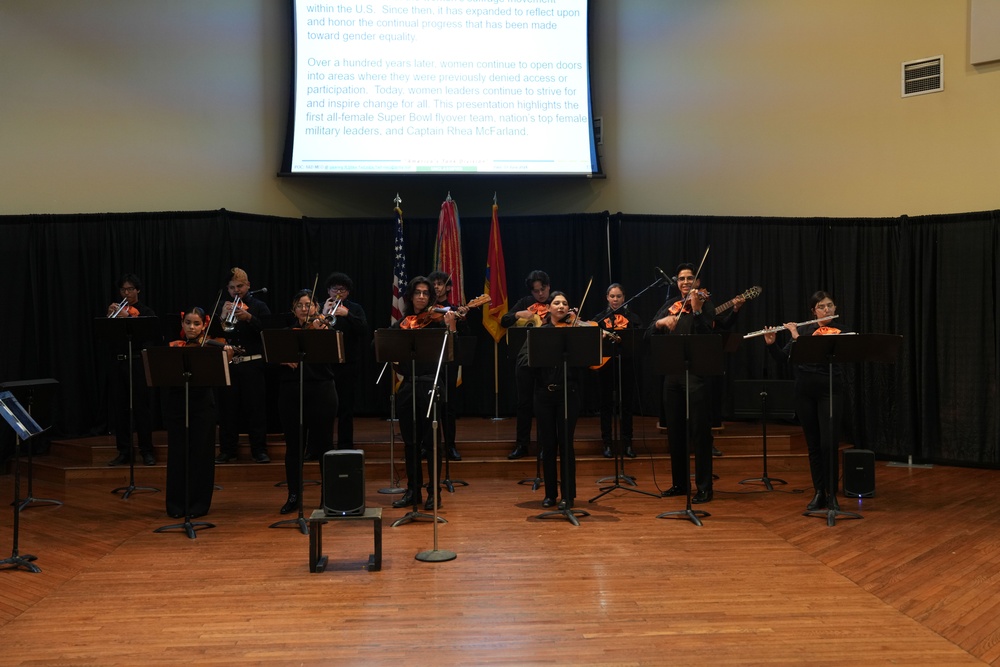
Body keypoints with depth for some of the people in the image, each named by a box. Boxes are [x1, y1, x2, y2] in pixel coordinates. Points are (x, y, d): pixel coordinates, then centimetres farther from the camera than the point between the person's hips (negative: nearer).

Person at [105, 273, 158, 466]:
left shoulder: (146, 312, 3)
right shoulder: (116, 310, 14)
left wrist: (127, 318, -21)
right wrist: (110, 315, -7)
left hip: (137, 363, -4)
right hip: (118, 363, 4)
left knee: (140, 407, -3)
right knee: (119, 408, 5)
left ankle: (147, 451, 3)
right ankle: (124, 452, 12)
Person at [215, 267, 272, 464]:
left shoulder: (259, 306, 6)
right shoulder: (222, 307, 14)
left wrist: (249, 317, -20)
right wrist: (222, 317, -11)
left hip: (252, 364, -2)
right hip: (227, 364, 3)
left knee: (256, 406, -2)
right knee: (227, 407, 4)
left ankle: (259, 449, 4)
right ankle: (227, 450, 13)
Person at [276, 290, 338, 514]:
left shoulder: (324, 329, 4)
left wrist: (318, 333, -27)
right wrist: (284, 359, -17)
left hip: (321, 392, -3)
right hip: (291, 393, 3)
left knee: (323, 445, 2)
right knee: (294, 445, 7)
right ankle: (294, 495, 17)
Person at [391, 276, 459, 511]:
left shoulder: (436, 320, 0)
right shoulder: (400, 324, 12)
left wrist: (451, 326, -24)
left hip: (430, 384, -4)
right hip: (407, 384, 4)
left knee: (431, 441, -1)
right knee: (410, 441, 10)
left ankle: (434, 492, 7)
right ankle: (413, 490, 19)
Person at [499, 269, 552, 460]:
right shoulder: (525, 303, 6)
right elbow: (504, 321, 0)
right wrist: (518, 314, -18)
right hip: (525, 358, 2)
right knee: (524, 401, 6)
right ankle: (521, 445, 15)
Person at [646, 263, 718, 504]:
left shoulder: (705, 302, 0)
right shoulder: (671, 305, 14)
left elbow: (705, 334, -16)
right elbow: (649, 334, 4)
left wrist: (696, 309, -28)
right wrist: (661, 322, -15)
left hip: (697, 372, -6)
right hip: (672, 373, 6)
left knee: (700, 431, -5)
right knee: (675, 430, 11)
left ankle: (704, 487, 1)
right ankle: (680, 483, 22)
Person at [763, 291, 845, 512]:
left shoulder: (839, 331, -3)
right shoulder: (803, 329, 8)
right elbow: (783, 358, 7)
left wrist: (797, 337, -19)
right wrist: (771, 344, -10)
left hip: (829, 390, -3)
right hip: (804, 390, 3)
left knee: (829, 444, -9)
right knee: (813, 444, 7)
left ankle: (831, 494, 2)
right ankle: (818, 493, 15)